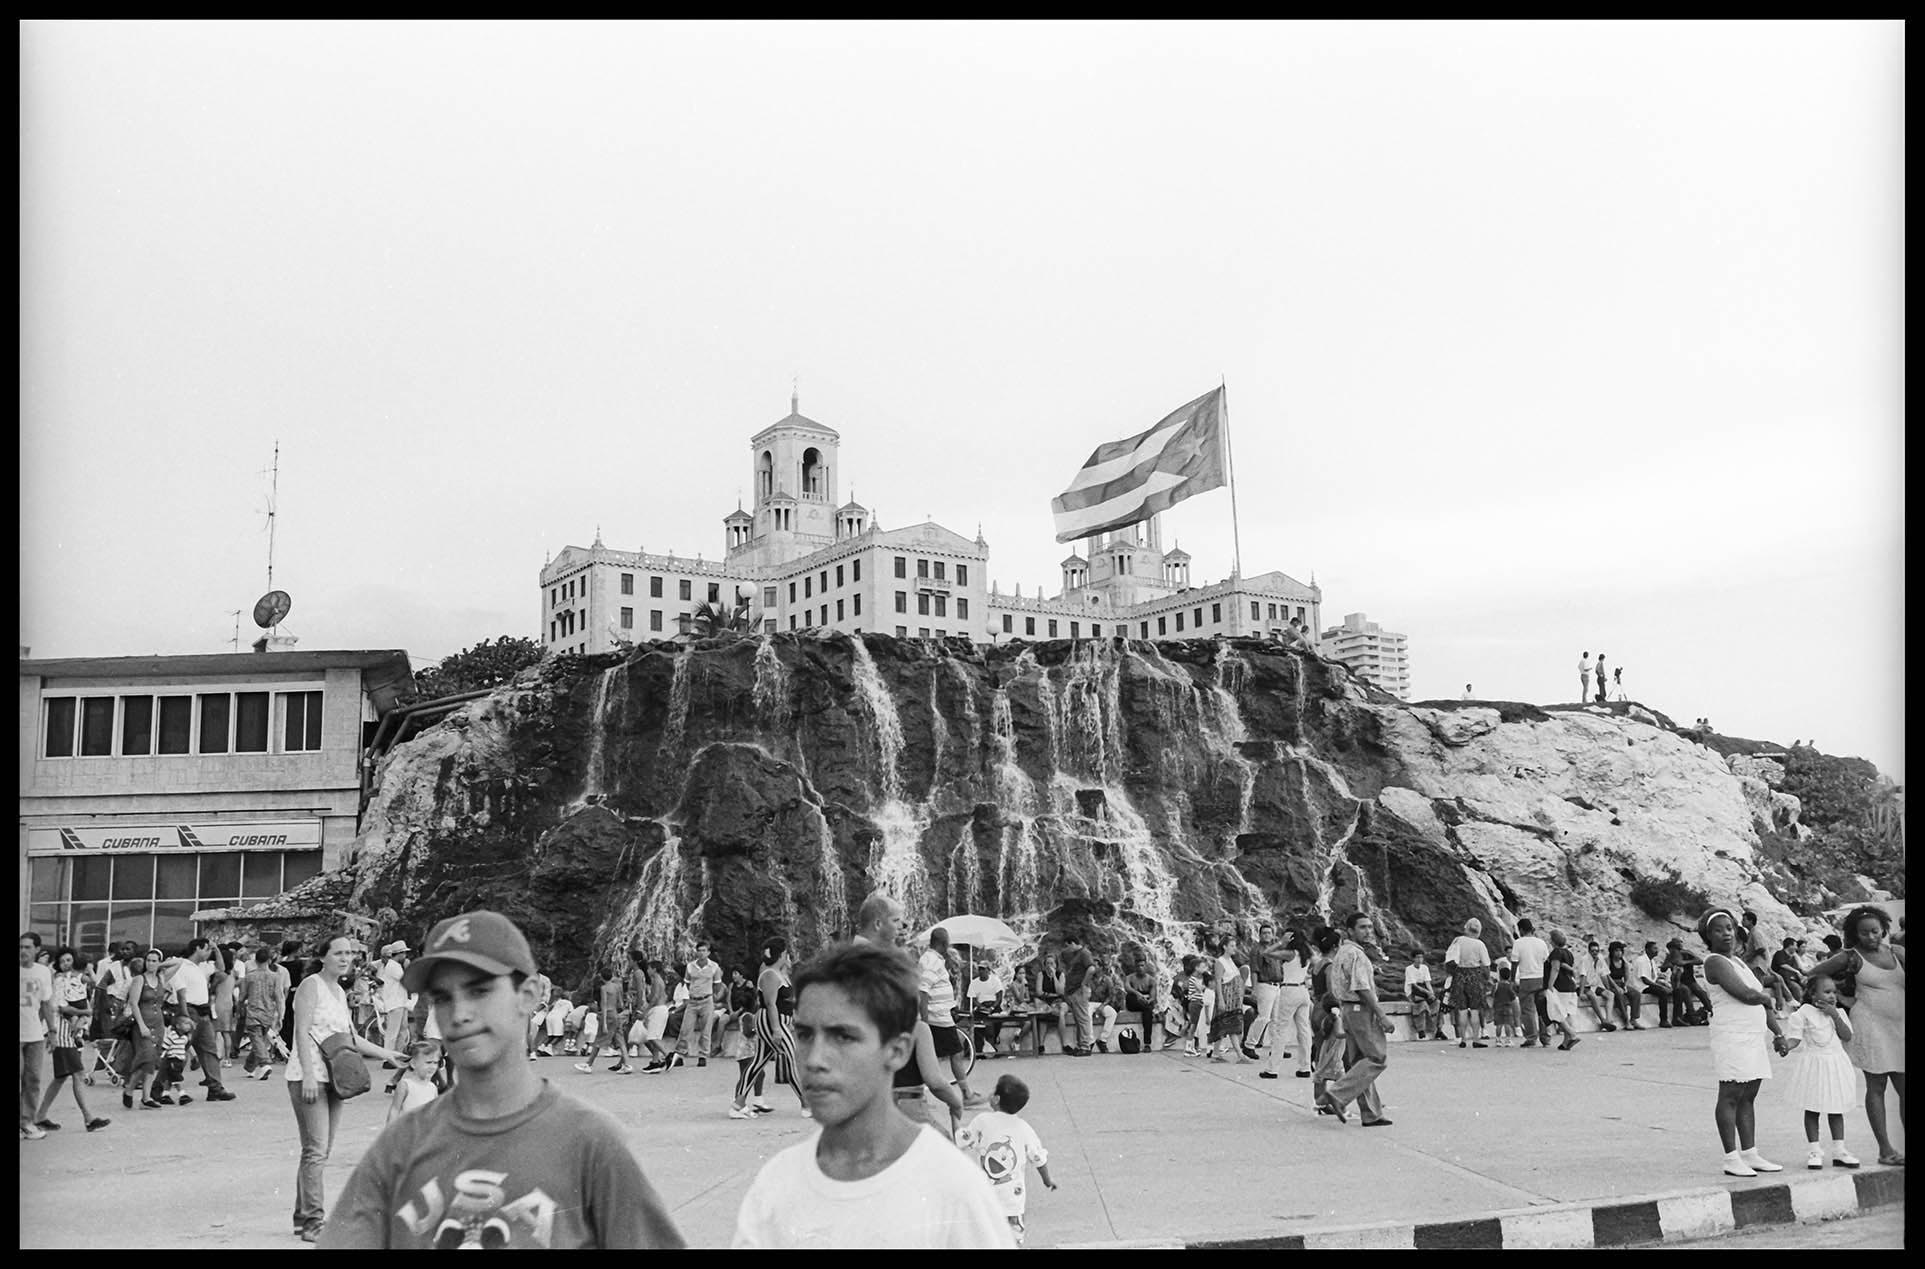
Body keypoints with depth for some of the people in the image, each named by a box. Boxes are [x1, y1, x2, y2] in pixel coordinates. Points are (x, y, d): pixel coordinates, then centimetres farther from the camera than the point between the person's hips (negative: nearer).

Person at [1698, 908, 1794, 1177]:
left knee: (1748, 1097, 11)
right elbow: (1746, 995, -19)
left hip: (1753, 1038, 9)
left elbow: (1763, 1002, 21)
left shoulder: (1736, 962, 19)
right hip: (1732, 1038, -9)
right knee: (1730, 1097, -6)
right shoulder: (1715, 962, -10)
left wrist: (1779, 1034, 14)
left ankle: (1750, 1154, 16)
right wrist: (1767, 996, 2)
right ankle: (1731, 1159, -4)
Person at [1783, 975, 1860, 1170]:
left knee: (1836, 1109, 8)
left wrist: (1835, 1016, -13)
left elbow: (1847, 1036, -4)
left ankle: (1839, 1151, 15)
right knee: (1812, 1109, 3)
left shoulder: (1838, 1013, 7)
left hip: (1835, 1065, 4)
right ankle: (1814, 1150, 10)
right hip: (1813, 1065, -4)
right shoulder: (1804, 1013, -7)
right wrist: (1785, 1045, -29)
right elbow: (1795, 1037, -9)